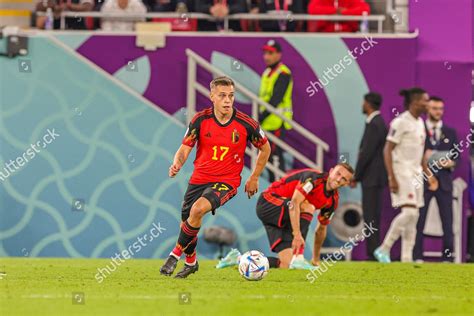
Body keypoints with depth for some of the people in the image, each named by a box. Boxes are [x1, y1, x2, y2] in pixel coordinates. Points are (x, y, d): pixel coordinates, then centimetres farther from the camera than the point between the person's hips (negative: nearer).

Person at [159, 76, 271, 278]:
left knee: (198, 209, -30)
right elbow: (185, 148, -3)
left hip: (227, 181, -3)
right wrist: (177, 163, -25)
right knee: (187, 224, 6)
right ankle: (191, 262, 37)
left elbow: (265, 148, 7)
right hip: (199, 178, 3)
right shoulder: (200, 119, -8)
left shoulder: (246, 124, -10)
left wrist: (254, 178, 9)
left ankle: (176, 253, -12)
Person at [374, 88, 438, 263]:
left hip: (415, 174, 9)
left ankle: (407, 259, 6)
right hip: (402, 173, -9)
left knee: (413, 216, 5)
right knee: (409, 212, -19)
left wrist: (428, 174, 18)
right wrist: (392, 178, -20)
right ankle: (384, 249, -10)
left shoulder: (420, 123, 15)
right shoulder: (401, 122, -11)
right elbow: (387, 150, -14)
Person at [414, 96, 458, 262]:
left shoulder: (450, 133, 14)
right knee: (418, 220, -3)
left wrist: (451, 163, -10)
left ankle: (448, 256, 4)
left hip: (444, 181, 2)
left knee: (447, 221, 0)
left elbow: (456, 157, 12)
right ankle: (417, 256, 0)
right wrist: (423, 155, -15)